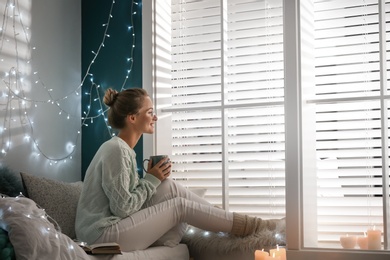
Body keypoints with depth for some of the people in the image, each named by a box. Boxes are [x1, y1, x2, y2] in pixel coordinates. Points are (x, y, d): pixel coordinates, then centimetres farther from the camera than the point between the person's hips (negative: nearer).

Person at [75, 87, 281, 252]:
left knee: (169, 187, -1)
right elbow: (122, 208, -20)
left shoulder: (122, 148, 11)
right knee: (179, 206, -7)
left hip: (112, 228, 9)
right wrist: (151, 180, -8)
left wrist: (153, 179, -1)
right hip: (103, 234, -9)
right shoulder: (116, 150, -17)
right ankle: (249, 226, 4)